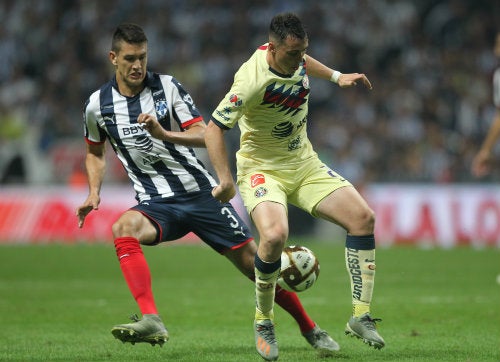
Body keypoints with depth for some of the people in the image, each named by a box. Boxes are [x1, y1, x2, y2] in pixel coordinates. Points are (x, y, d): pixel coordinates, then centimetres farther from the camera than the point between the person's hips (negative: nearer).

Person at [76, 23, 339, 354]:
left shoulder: (168, 87, -4)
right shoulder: (98, 105, 2)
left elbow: (204, 135, -11)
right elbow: (95, 152, 20)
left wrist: (164, 134, -28)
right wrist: (94, 192, 4)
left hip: (199, 191, -1)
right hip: (156, 203, 1)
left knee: (252, 261, -3)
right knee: (123, 228, -34)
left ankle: (310, 329, 15)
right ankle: (152, 322, -43)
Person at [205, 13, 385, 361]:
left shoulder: (292, 55, -5)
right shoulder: (253, 80, -28)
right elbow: (214, 127, -25)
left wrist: (337, 76, 19)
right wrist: (226, 180, -31)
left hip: (305, 163, 7)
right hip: (263, 169, -7)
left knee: (363, 217, -8)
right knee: (275, 234, -33)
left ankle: (360, 316, 0)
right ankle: (264, 322, -8)